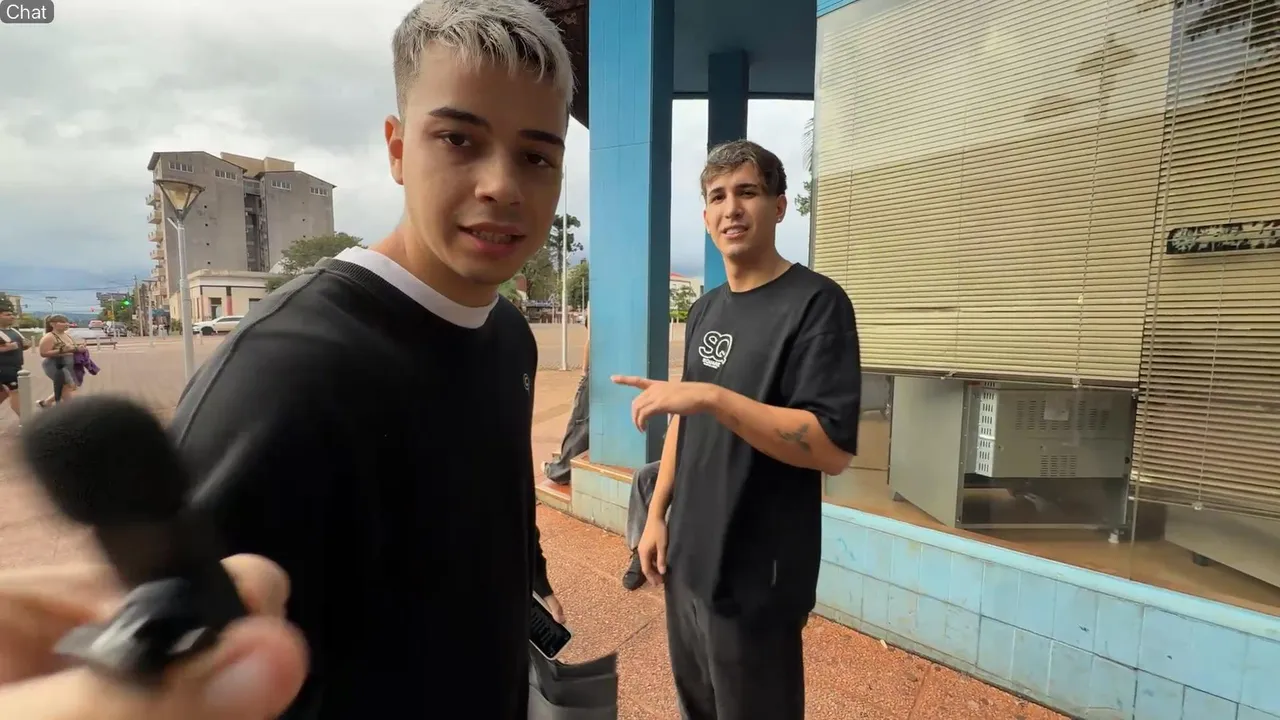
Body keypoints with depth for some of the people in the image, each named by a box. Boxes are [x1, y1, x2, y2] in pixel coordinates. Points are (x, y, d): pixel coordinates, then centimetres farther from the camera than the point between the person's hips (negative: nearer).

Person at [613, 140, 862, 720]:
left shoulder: (816, 303, -14)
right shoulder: (706, 309, 8)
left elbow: (833, 448, -22)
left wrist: (712, 396, -30)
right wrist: (657, 514, 9)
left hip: (756, 577, -7)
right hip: (687, 560, 7)